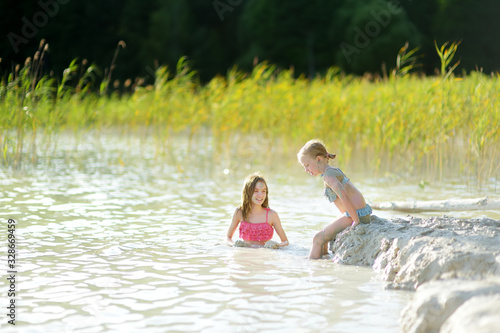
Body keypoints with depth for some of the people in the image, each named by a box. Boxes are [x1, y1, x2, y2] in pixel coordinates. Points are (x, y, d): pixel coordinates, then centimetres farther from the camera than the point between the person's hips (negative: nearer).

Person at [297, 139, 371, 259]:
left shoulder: (328, 175, -15)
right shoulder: (334, 171, 16)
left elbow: (344, 196, -28)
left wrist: (356, 221, -27)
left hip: (356, 213, -10)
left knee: (318, 239, -6)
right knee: (323, 236, 21)